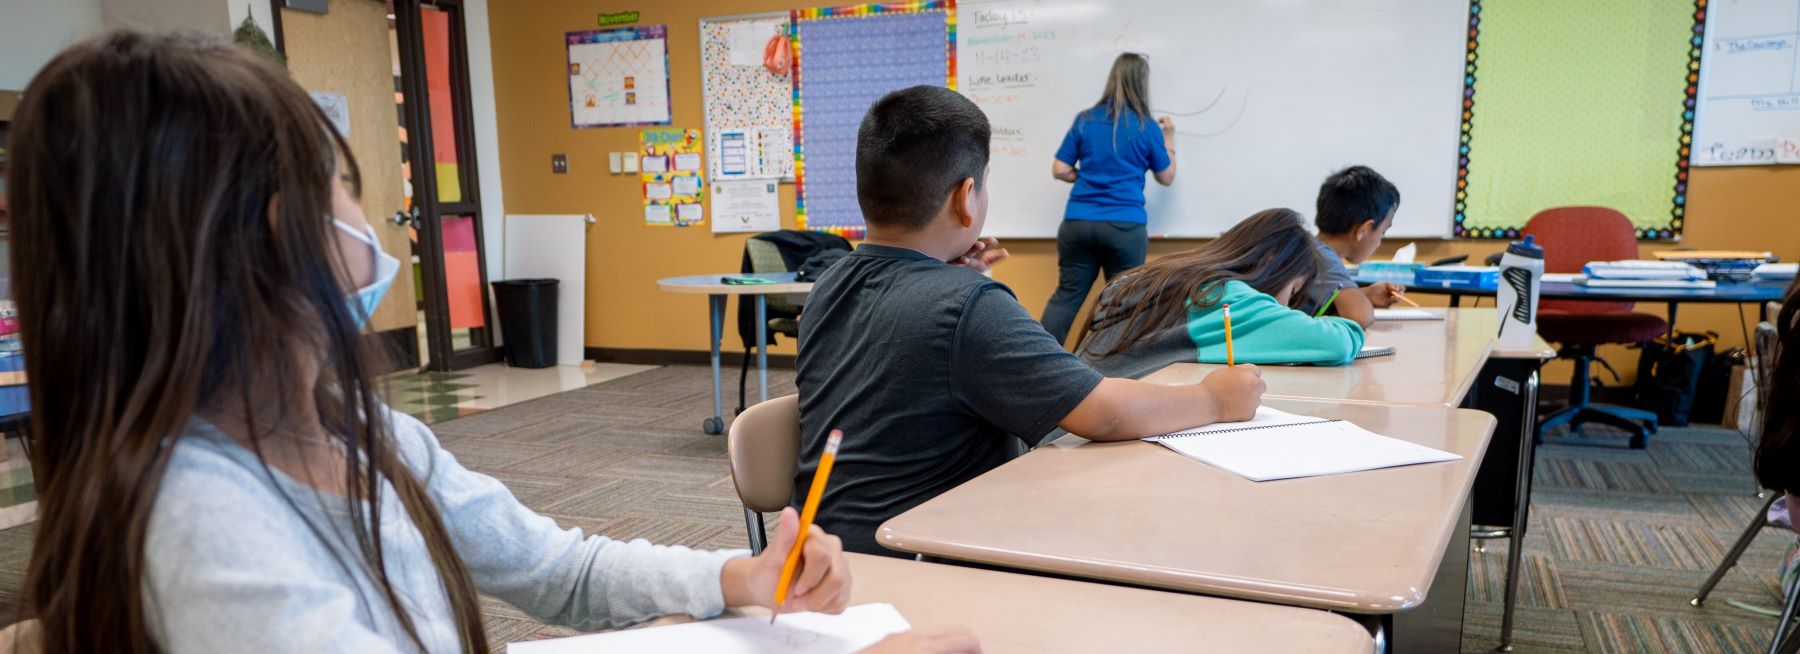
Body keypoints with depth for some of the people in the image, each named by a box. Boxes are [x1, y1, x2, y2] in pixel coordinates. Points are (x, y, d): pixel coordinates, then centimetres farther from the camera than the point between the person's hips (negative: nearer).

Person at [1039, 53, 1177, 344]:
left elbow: (1059, 170, 5)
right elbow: (1166, 178, 14)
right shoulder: (1147, 127, 1)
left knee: (1066, 296, 9)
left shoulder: (1085, 120, 5)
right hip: (1125, 226, -2)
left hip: (1078, 223, 3)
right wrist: (1168, 140, 28)